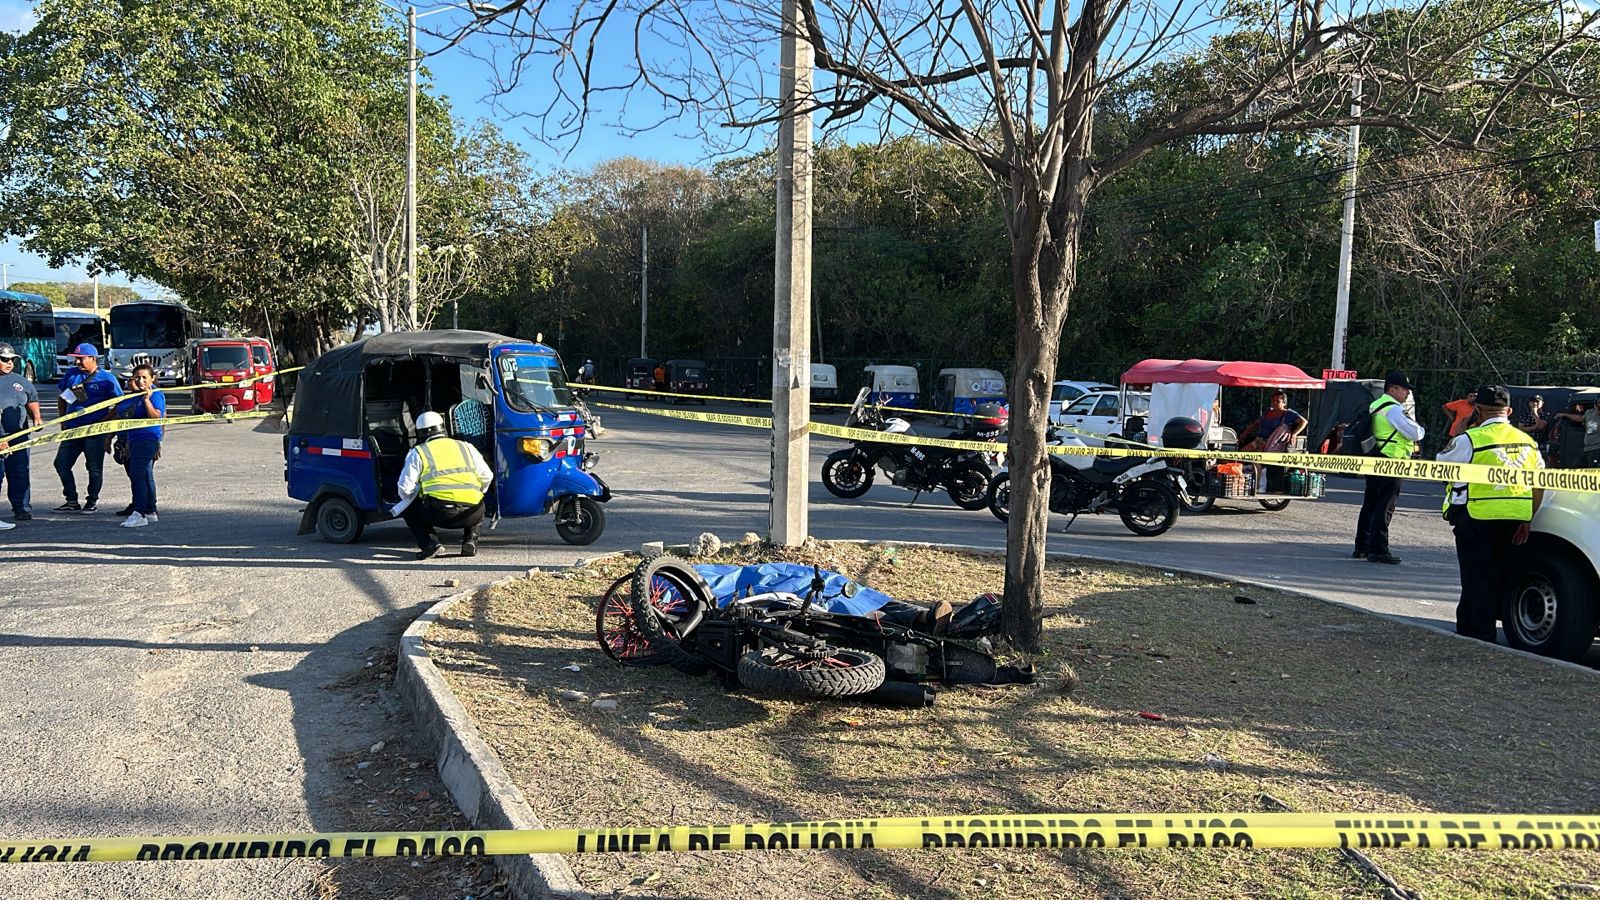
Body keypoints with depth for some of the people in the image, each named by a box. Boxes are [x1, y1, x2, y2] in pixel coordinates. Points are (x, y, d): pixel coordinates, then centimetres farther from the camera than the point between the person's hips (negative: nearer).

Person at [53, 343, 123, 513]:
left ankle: (92, 502, 14)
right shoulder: (71, 375, 9)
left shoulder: (107, 379, -6)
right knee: (61, 464, 6)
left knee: (94, 468, 1)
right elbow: (62, 398, 21)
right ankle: (72, 501, 16)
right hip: (72, 428, 6)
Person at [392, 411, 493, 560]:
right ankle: (470, 539, 12)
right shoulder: (466, 447, 22)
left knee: (408, 508, 26)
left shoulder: (418, 452, 13)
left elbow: (405, 488, 7)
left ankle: (429, 543, 3)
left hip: (439, 513, -3)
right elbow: (487, 477, 19)